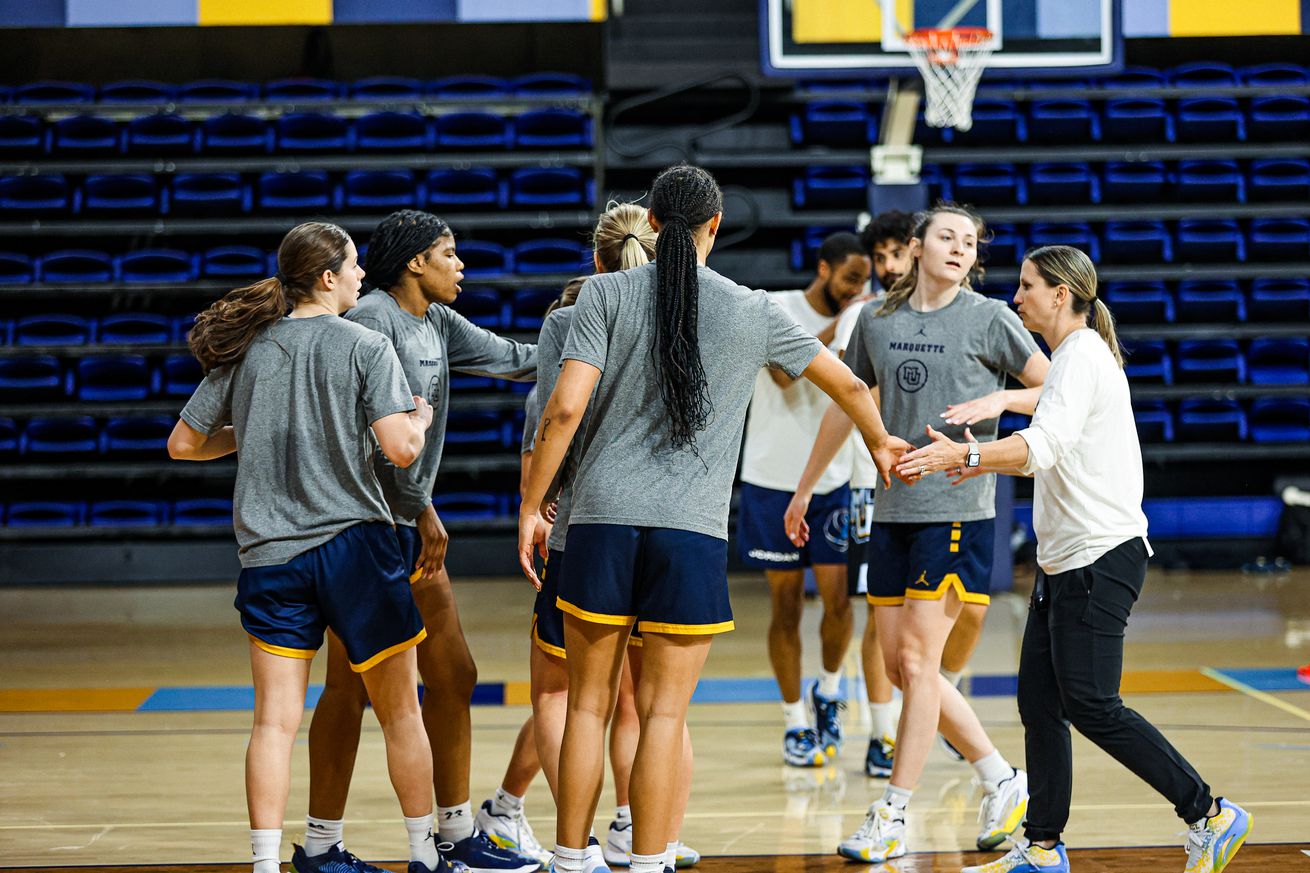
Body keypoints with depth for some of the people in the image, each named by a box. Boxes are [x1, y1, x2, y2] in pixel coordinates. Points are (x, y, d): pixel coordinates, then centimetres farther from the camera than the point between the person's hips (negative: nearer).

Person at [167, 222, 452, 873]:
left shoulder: (246, 350, 8)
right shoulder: (365, 347, -4)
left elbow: (183, 444, 12)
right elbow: (400, 448, -14)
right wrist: (422, 417, 7)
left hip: (269, 553, 3)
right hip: (354, 546, -3)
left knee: (274, 720, 2)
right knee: (399, 710, 10)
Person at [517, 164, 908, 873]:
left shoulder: (606, 293, 1)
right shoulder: (752, 311, 5)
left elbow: (564, 408, -7)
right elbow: (848, 385, 17)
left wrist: (530, 506, 2)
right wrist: (880, 444, 37)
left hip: (601, 520, 1)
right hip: (692, 531, -1)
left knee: (588, 704, 9)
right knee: (664, 714, 2)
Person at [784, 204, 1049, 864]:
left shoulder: (989, 319, -2)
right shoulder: (877, 320, 11)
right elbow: (845, 405, 22)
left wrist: (994, 402, -18)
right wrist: (805, 488, 27)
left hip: (958, 508, -5)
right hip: (893, 509, 5)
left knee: (917, 661, -7)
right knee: (900, 666, 5)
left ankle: (891, 818, 0)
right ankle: (1002, 780, 20)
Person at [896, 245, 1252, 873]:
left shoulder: (1083, 357, -13)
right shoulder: (1070, 357, 18)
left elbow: (1049, 443, -29)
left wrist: (965, 456, -37)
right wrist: (991, 464, 19)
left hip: (1101, 555, -10)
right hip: (1063, 561, 10)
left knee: (1090, 705, -11)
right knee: (1038, 703, 6)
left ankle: (1211, 817, -2)